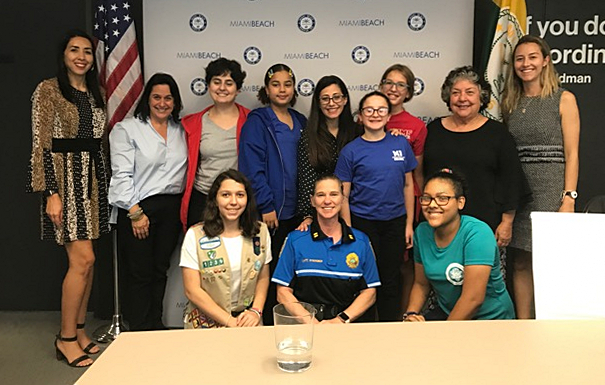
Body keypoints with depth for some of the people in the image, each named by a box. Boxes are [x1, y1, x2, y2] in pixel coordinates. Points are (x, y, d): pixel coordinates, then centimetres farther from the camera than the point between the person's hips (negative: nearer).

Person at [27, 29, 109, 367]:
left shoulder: (95, 94, 14)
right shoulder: (48, 90, -5)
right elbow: (41, 144, -10)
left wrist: (106, 183, 12)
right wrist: (51, 192, -17)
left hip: (94, 178, 7)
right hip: (65, 177, -6)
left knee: (85, 260, 8)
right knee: (83, 259, -10)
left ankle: (80, 331, 20)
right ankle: (66, 338, 5)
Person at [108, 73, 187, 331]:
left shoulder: (180, 131, 13)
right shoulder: (127, 129, -2)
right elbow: (122, 175, -8)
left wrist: (183, 208, 5)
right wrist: (135, 212, -13)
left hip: (172, 208, 5)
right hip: (139, 208, -5)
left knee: (160, 270, 12)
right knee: (139, 273, 1)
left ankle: (156, 326, 24)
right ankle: (140, 330, 12)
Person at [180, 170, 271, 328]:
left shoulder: (261, 232, 4)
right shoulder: (195, 236, -5)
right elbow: (192, 290, -7)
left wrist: (256, 311, -4)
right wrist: (230, 321, -12)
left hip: (247, 321, 3)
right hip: (206, 322, -3)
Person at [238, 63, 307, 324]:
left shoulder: (301, 122, 14)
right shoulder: (257, 121, -4)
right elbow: (252, 167, -12)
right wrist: (266, 206, -16)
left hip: (296, 212, 6)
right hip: (270, 212, -5)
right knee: (268, 272, 3)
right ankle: (266, 323, 16)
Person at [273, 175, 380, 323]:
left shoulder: (361, 240, 11)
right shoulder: (295, 239, 6)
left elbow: (369, 291, 8)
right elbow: (283, 292, 2)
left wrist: (342, 319, -8)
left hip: (350, 322, 2)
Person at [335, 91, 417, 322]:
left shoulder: (401, 144, 3)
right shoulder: (351, 151, -3)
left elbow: (408, 185, 8)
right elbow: (344, 196, -3)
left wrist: (409, 224, 5)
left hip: (395, 222, 2)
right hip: (363, 223, -2)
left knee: (391, 279, 10)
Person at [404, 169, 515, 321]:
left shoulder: (477, 233, -21)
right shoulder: (422, 232, -1)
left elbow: (473, 299, -25)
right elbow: (421, 283, 9)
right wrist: (411, 313, -9)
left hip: (489, 317, -5)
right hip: (446, 312, 5)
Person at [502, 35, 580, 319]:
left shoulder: (564, 99, 1)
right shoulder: (510, 102, 13)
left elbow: (571, 154, -4)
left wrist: (569, 198, -12)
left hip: (551, 189, -4)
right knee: (521, 263, 7)